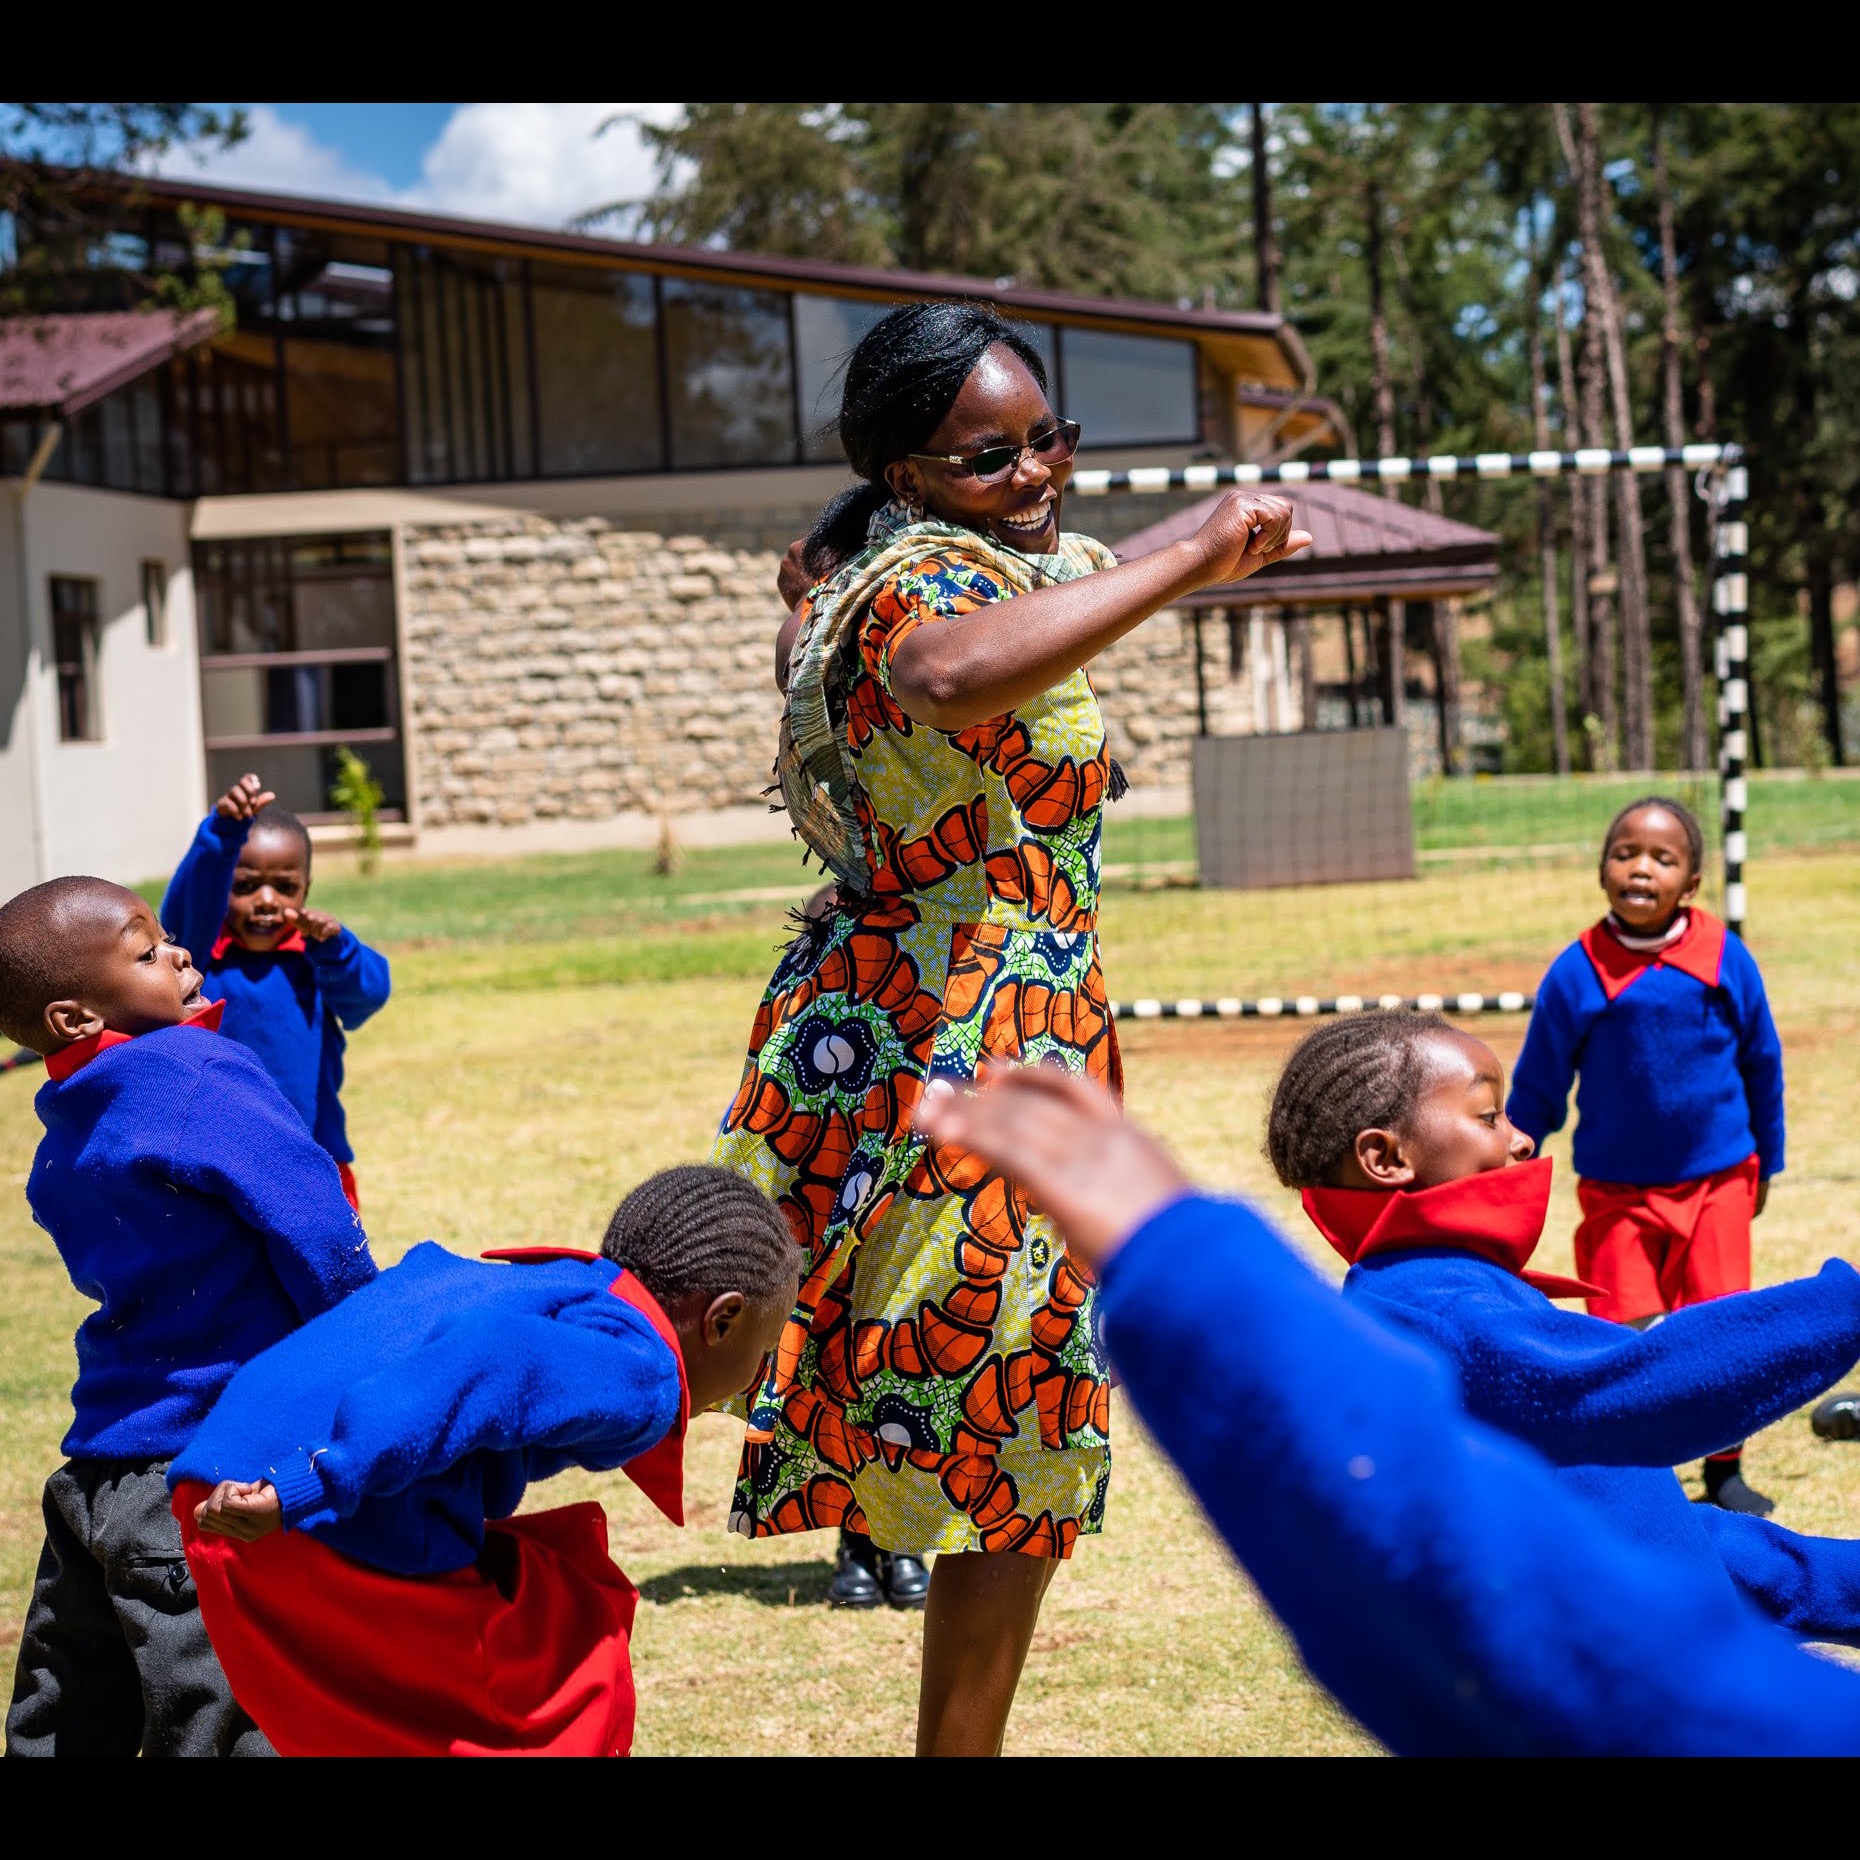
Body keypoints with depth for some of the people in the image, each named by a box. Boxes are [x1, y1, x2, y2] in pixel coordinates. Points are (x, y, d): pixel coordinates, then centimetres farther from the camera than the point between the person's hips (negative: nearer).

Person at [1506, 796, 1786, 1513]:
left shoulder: (1725, 958, -6)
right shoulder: (1578, 974, -9)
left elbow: (1762, 1064, 8)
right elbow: (1537, 1088, 2)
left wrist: (1765, 1161, 16)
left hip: (1717, 1183, 1)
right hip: (1617, 1194, -1)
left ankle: (1725, 1473, 19)